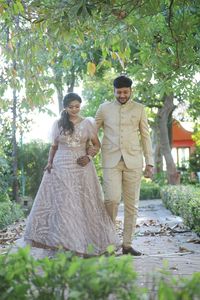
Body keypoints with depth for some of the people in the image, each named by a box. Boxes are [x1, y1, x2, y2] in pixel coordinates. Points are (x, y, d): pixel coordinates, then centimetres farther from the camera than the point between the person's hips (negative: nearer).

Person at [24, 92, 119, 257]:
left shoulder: (87, 123, 3)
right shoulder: (58, 124, 7)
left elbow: (97, 144, 7)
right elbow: (54, 146, 15)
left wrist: (88, 157, -10)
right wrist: (49, 162, 0)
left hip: (81, 168, -1)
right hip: (60, 168, 1)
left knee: (84, 204, 1)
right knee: (60, 203, -2)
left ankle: (86, 242, 10)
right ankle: (60, 243, 4)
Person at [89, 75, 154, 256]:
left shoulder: (139, 109, 10)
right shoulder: (104, 108, 9)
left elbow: (145, 137, 11)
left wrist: (149, 162, 5)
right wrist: (90, 147, -1)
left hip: (133, 161, 1)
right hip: (111, 160, -1)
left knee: (132, 204, 2)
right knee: (112, 199, -16)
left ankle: (127, 244, 11)